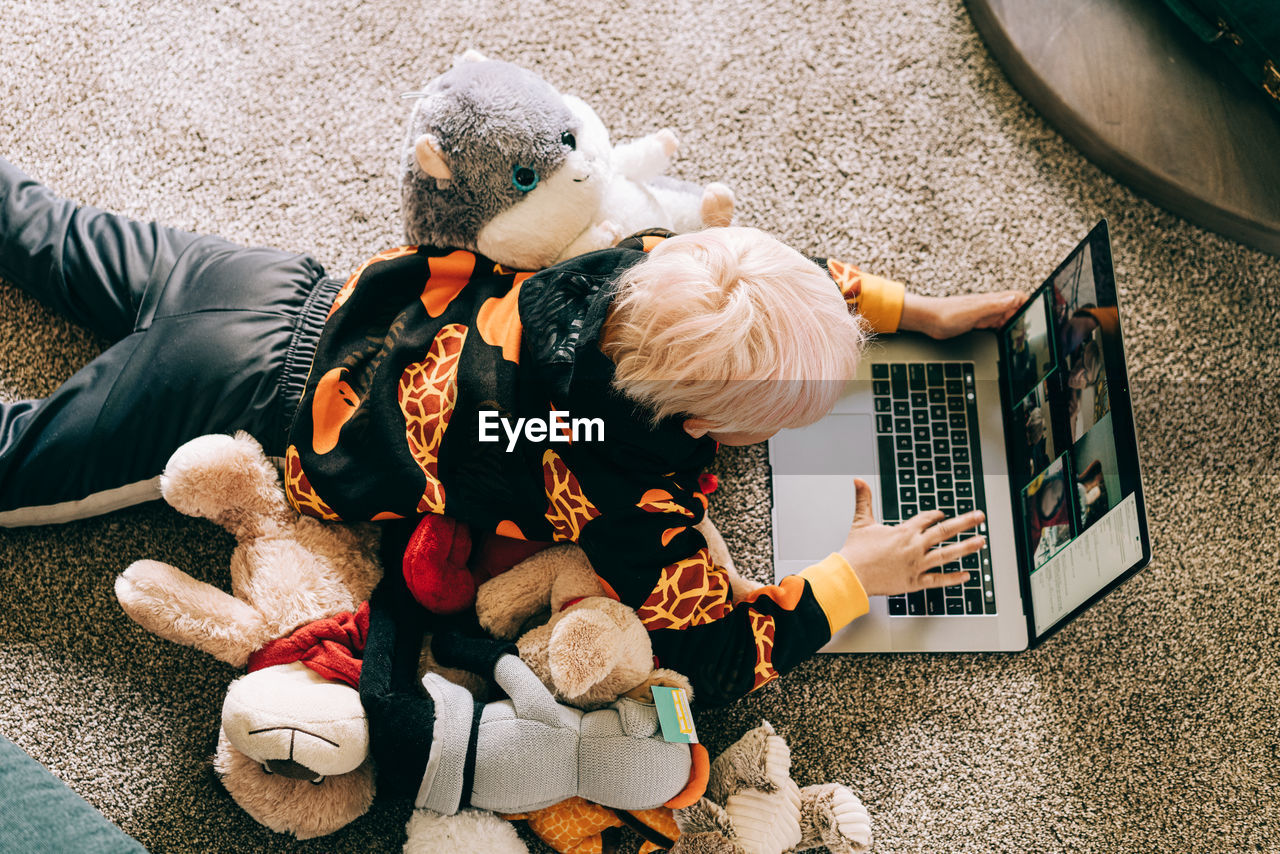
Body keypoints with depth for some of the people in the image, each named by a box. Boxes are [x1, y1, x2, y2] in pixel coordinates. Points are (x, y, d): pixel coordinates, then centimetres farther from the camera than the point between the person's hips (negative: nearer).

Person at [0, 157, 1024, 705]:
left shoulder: (650, 269, -14)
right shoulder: (632, 501, -31)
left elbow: (795, 267, 6)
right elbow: (710, 655, -19)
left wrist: (918, 310, 8)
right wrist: (857, 574, -12)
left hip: (297, 294, 6)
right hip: (250, 409, -6)